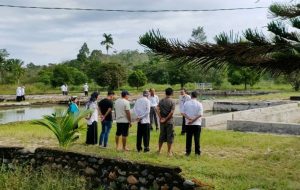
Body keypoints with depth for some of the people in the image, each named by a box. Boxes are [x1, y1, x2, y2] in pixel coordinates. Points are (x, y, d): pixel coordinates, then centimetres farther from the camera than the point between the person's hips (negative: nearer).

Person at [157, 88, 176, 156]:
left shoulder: (161, 101, 4)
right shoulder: (172, 101, -9)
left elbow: (158, 110, -4)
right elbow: (171, 112, -17)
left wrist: (160, 118, -4)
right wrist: (166, 119, -11)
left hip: (162, 121, 4)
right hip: (169, 121, -4)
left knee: (162, 135, 15)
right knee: (170, 136, 5)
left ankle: (159, 150, 22)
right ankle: (169, 151, 9)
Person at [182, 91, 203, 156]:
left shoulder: (186, 103, 1)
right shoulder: (199, 104, -6)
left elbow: (183, 113, -4)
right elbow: (200, 114, -13)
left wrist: (189, 118, -12)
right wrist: (193, 120, -12)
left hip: (188, 124, 2)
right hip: (197, 124, -2)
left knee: (188, 138, 8)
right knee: (197, 138, 5)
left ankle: (188, 151, 12)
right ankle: (197, 151, 9)